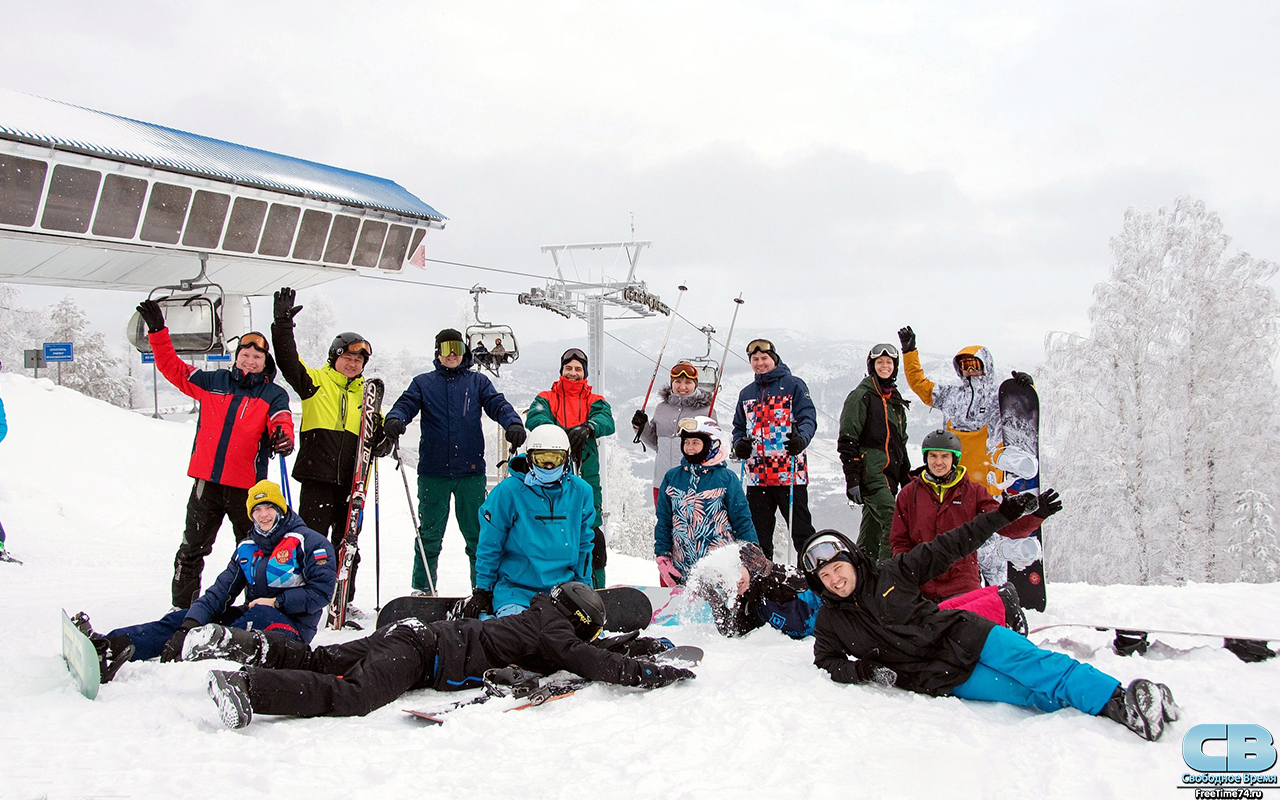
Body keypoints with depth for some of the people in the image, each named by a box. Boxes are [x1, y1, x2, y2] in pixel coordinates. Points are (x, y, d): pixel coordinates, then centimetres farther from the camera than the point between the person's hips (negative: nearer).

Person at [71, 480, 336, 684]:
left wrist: (276, 602, -16)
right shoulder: (247, 549, 14)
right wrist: (189, 625, -14)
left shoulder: (309, 542, -2)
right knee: (180, 618, -13)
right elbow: (220, 591, 2)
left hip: (292, 626, -6)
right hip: (251, 616, 6)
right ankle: (108, 646, -36)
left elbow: (322, 590, -12)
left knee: (260, 614, -40)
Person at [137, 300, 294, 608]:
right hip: (207, 481, 2)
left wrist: (283, 438, -37)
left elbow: (281, 421, -13)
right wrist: (158, 332, 4)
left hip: (247, 485, -2)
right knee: (192, 548, 8)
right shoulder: (213, 382, 9)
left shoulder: (273, 395, 4)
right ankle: (183, 606, 19)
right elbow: (173, 368, 12)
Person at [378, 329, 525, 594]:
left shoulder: (477, 382, 12)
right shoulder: (423, 383, 12)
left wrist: (513, 423, -22)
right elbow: (406, 405, 0)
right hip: (432, 472, 0)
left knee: (477, 533, 3)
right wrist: (394, 420, -24)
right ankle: (422, 589, 15)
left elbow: (498, 405, 0)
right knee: (429, 534, 5)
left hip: (471, 472, 0)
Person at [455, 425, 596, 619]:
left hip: (562, 586, 3)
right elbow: (489, 545, 0)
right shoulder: (508, 492, -8)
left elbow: (584, 544, 14)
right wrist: (482, 591, 2)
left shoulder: (580, 492, 3)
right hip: (515, 588, -3)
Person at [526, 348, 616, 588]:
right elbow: (535, 417, -8)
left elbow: (606, 421, -7)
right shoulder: (547, 398, 14)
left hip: (586, 478, 0)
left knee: (591, 532, -4)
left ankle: (596, 588, 5)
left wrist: (587, 428, -30)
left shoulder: (594, 401, 15)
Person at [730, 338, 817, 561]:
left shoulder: (793, 385, 2)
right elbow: (739, 426, 24)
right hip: (757, 474, 5)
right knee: (758, 533, 10)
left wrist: (801, 438, -28)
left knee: (800, 528, -5)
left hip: (790, 473, -5)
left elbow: (808, 418, -7)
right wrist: (739, 444, 1)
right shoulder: (746, 393, 18)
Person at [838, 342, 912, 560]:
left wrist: (908, 481, 21)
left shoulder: (896, 402, 21)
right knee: (893, 525, -20)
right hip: (871, 474, -8)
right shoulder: (861, 396, -3)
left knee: (872, 535, 8)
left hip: (889, 476, 8)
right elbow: (847, 441, -9)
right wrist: (852, 479, -16)